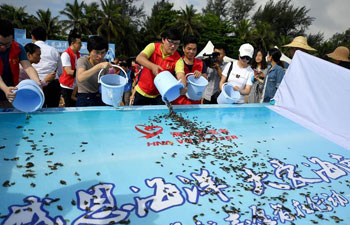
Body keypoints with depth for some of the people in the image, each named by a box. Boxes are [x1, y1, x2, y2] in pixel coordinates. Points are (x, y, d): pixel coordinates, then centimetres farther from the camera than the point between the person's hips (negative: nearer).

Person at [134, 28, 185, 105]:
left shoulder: (178, 59, -14)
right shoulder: (153, 47, -12)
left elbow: (180, 76, -28)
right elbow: (139, 58, -27)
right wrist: (152, 66, -46)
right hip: (142, 91, 1)